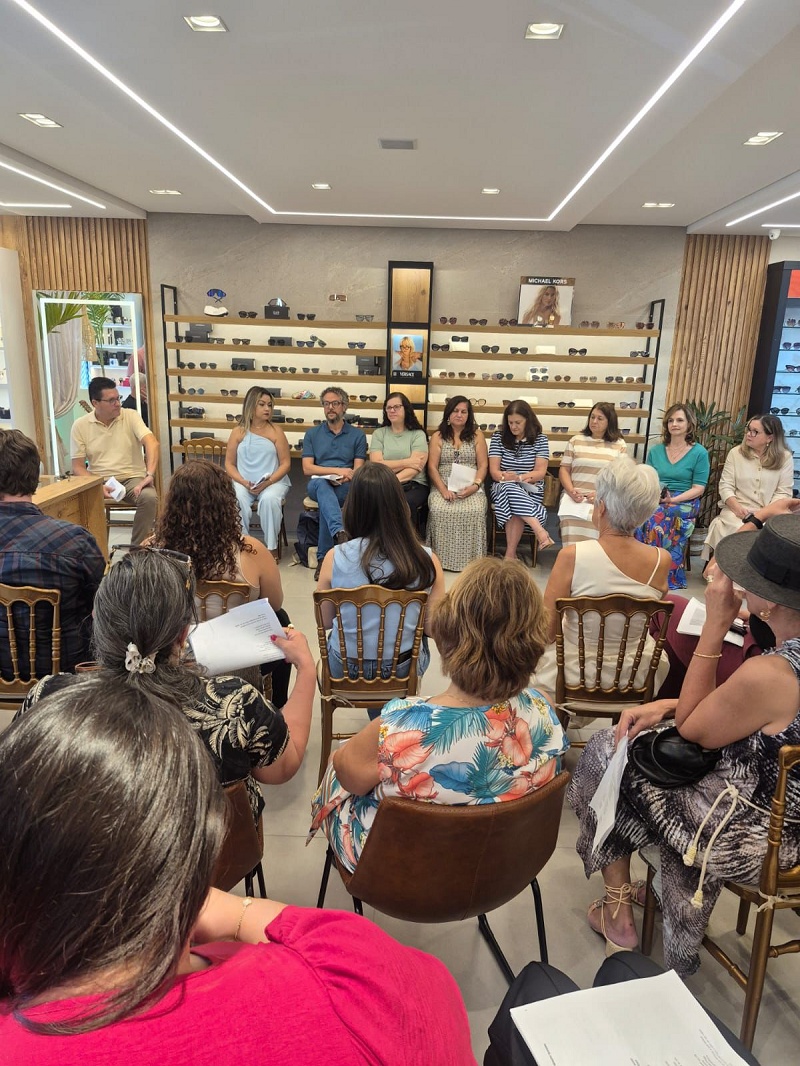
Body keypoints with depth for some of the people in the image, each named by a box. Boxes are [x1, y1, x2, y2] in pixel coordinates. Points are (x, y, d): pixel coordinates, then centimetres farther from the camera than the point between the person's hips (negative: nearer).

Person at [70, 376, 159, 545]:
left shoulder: (130, 416, -1)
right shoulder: (80, 425, 2)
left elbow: (152, 443, -15)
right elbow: (77, 466, 1)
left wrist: (150, 474, -31)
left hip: (132, 477, 0)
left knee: (149, 497, -32)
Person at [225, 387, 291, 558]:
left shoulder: (276, 431, 4)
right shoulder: (238, 432, 8)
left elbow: (285, 463, 0)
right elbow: (229, 463, 7)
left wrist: (268, 482, -15)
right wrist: (244, 482, -11)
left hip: (273, 481, -1)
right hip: (243, 482, 1)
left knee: (269, 499, -34)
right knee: (236, 499, -32)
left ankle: (272, 547, -22)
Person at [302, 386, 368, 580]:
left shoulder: (357, 435, 12)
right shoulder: (312, 434, 14)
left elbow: (358, 470, 5)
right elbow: (307, 469, 1)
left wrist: (345, 477, -19)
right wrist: (337, 470, -12)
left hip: (346, 488, 0)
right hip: (318, 485, 1)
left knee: (326, 500, -35)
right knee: (322, 483, -37)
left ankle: (323, 558, -29)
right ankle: (340, 533, -61)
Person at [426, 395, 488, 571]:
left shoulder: (477, 435, 12)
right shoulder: (437, 436, 11)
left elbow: (483, 465, 5)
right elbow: (432, 467, 2)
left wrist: (475, 485, -14)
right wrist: (443, 489, -13)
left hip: (470, 487, 0)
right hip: (443, 486, 0)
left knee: (475, 511, -32)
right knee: (439, 510, -32)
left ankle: (469, 559, -19)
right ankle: (442, 558, -19)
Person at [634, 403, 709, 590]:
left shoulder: (699, 453, 3)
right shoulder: (655, 451, 15)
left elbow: (698, 488, -2)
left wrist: (673, 499, -15)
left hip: (684, 503, -3)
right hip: (655, 500, 3)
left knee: (655, 519, -35)